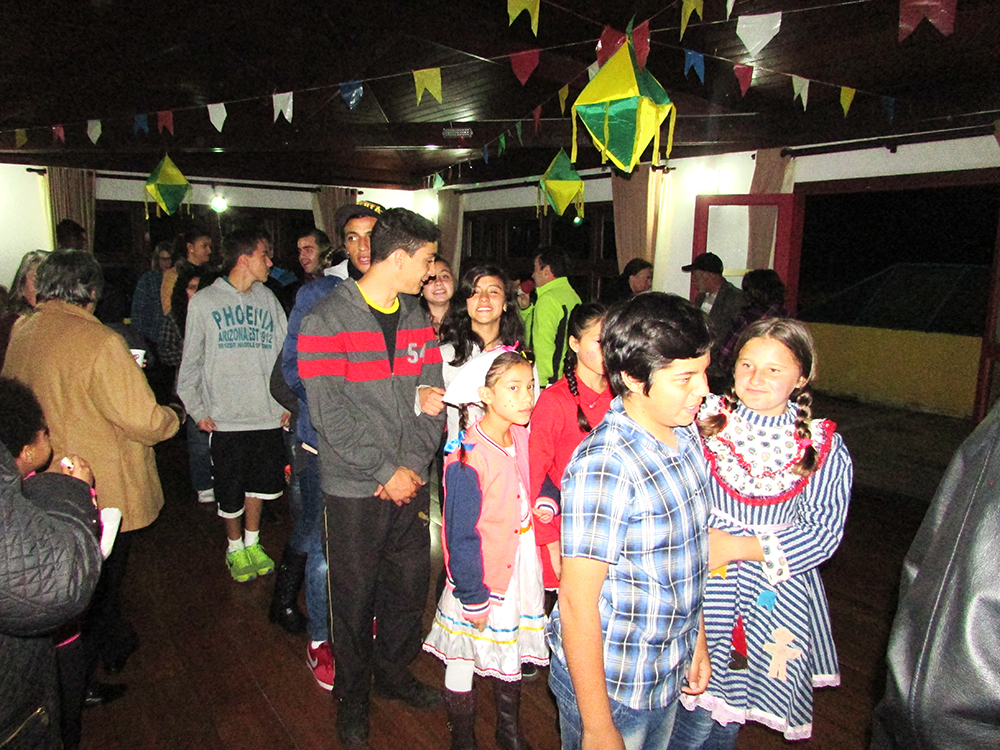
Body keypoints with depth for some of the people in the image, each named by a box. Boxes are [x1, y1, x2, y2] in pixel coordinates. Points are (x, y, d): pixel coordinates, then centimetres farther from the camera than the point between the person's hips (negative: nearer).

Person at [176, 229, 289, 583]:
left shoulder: (268, 300, 7)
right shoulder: (203, 302, -1)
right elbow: (190, 364, 3)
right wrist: (198, 411, -3)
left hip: (268, 415, 3)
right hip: (225, 418, -2)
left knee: (261, 482, 14)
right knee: (230, 490, 8)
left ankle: (253, 541, 35)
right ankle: (235, 548, 30)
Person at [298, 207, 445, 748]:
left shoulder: (418, 319, 7)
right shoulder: (327, 319, -12)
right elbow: (329, 413, -17)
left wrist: (412, 465, -8)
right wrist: (386, 471, -16)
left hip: (411, 483, 5)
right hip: (354, 487, -5)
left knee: (410, 586, 16)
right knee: (355, 596, 10)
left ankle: (394, 672, 40)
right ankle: (352, 696, 33)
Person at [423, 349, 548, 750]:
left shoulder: (523, 437, -5)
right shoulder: (467, 459, -24)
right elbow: (461, 536, -19)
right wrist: (473, 597, -13)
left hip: (521, 571, 6)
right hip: (479, 580, -6)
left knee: (512, 652, 23)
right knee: (463, 662, 14)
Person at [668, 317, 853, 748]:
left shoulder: (825, 449, -3)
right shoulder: (705, 422, -5)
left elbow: (823, 533, -9)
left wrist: (737, 546, -16)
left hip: (776, 596, 1)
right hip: (704, 588, -1)